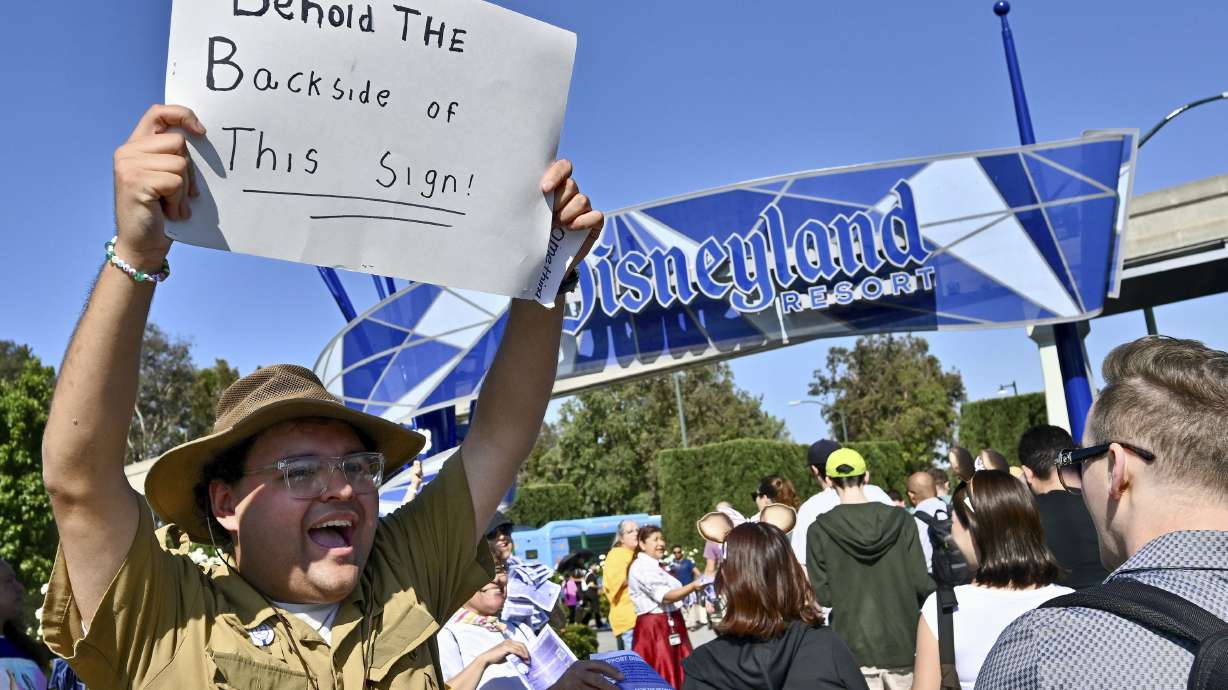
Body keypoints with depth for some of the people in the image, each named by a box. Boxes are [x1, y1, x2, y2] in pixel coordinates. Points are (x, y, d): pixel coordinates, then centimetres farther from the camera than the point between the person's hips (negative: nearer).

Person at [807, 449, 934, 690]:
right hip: (902, 646, 1)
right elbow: (921, 583, -5)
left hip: (853, 650, -1)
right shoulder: (901, 520, -4)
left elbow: (821, 595, -7)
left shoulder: (819, 530, -7)